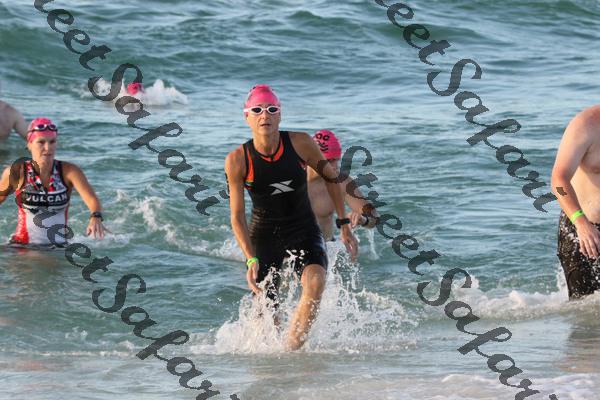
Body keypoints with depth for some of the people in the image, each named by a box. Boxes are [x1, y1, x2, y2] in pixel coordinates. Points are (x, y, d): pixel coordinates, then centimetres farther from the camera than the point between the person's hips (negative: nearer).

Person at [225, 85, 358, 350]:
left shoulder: (300, 143, -13)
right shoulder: (237, 161, -15)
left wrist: (344, 226, 5)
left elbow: (331, 177, 4)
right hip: (264, 236, 0)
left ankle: (293, 348, -22)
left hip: (303, 231, 0)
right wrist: (250, 259, -21)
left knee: (315, 284, -29)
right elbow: (237, 217, -11)